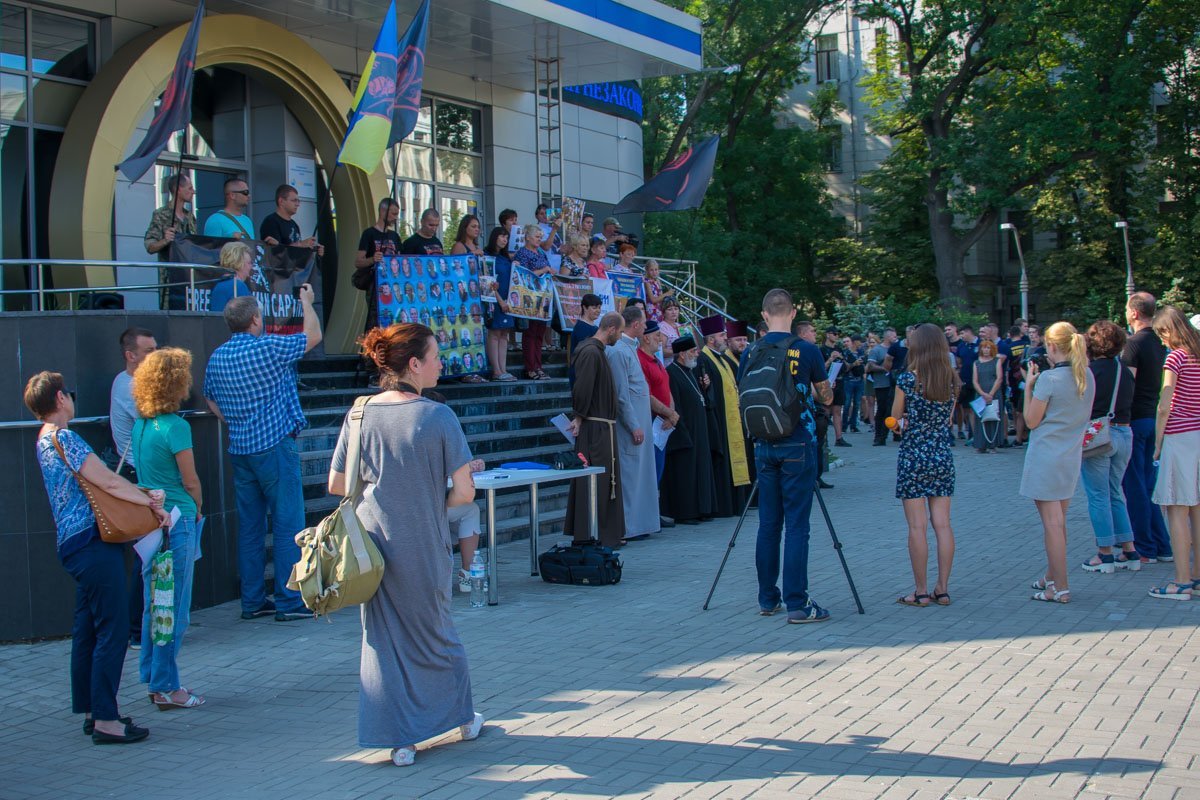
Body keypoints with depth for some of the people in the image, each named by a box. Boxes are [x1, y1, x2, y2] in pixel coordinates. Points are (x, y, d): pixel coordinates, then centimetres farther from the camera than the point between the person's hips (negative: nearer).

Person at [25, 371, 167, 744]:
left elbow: (96, 483, 18)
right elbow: (108, 482, -18)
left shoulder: (46, 439, 17)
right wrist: (152, 503, -7)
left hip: (75, 545, 10)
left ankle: (91, 712, 21)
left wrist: (142, 495, 8)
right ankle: (105, 720, -5)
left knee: (87, 630, 14)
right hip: (92, 544, -10)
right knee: (112, 631, -7)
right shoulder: (63, 437, -13)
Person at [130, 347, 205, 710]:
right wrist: (197, 510, 7)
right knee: (175, 608, -1)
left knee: (153, 604, 15)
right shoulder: (175, 426, -15)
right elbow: (190, 481, -11)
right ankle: (166, 687, 3)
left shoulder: (140, 424, 8)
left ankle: (153, 679, 22)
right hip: (177, 521, -8)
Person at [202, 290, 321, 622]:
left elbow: (210, 400, 20)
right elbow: (313, 335, 0)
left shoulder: (216, 357, 7)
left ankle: (252, 601, 15)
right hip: (275, 446, -7)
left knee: (249, 525, 11)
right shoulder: (269, 348, -13)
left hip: (240, 449, 7)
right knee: (288, 523, -2)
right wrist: (307, 302, 15)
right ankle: (289, 602, -1)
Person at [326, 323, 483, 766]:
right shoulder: (437, 416, -14)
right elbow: (464, 493, -15)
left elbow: (336, 485, 1)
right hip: (423, 546, -2)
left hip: (374, 542, 2)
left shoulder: (360, 413, -4)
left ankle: (399, 739, 15)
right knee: (433, 629, 19)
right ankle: (462, 716, 35)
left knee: (382, 634, 13)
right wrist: (433, 503, 5)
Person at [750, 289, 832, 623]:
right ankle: (797, 603, -4)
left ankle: (768, 599, 17)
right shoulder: (807, 350, -7)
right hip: (798, 445, -4)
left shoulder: (751, 354, 2)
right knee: (797, 525, -3)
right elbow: (826, 397, 4)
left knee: (768, 524, 10)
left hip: (764, 445, 4)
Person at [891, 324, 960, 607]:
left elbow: (895, 416, 1)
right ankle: (942, 589, 11)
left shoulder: (908, 379, -11)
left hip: (913, 457, -5)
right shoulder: (952, 379, 2)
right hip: (942, 456, 5)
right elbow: (949, 418, 12)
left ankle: (921, 591, 4)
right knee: (942, 524, 7)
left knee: (917, 526, 0)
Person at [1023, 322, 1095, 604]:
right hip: (1072, 456, 7)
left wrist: (1029, 385, -2)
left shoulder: (1049, 379, -17)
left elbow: (1031, 421, -11)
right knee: (1058, 520, 18)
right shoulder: (1087, 377, 4)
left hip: (1046, 456, -7)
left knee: (1052, 522, -3)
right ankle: (1051, 577, 30)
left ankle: (1060, 588, -1)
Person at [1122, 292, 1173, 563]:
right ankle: (1162, 546, 16)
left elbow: (1127, 384, -19)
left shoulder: (1134, 343, -15)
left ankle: (1145, 549, 1)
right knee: (1150, 483, 14)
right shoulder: (1160, 343, 11)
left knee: (1135, 486, -2)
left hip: (1136, 418, -8)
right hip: (1155, 417, 8)